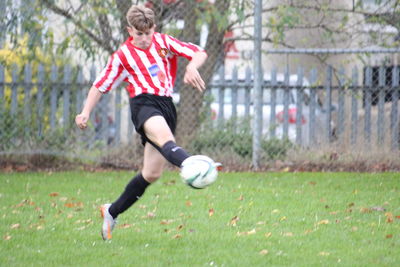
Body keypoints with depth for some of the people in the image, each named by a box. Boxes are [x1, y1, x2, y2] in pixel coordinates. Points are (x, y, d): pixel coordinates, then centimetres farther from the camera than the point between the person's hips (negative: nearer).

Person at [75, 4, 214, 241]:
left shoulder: (163, 42, 13)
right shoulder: (123, 56, 8)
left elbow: (199, 53, 7)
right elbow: (101, 85, 16)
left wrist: (192, 67, -15)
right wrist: (86, 113, 8)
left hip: (166, 105, 5)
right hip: (144, 103, -5)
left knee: (152, 173, 5)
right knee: (164, 136, -39)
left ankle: (112, 212, 22)